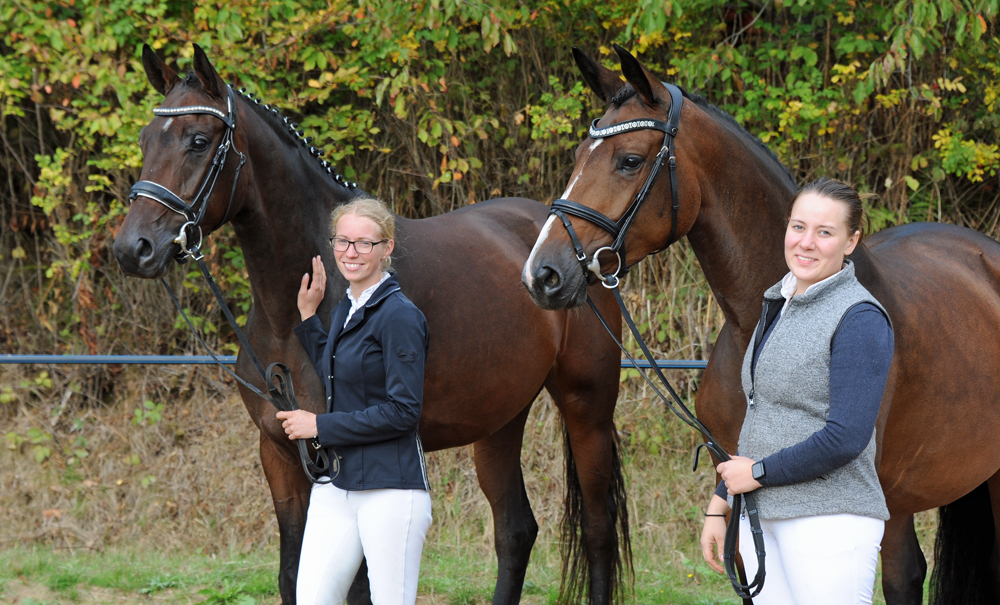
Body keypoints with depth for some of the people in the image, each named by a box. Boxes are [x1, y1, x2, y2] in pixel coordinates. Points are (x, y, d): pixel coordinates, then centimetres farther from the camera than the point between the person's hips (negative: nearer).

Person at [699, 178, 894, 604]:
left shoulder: (860, 320, -13)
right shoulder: (779, 305, 15)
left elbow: (846, 438, -20)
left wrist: (758, 472, -12)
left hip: (828, 519, -8)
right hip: (761, 518, 8)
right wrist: (718, 506, 18)